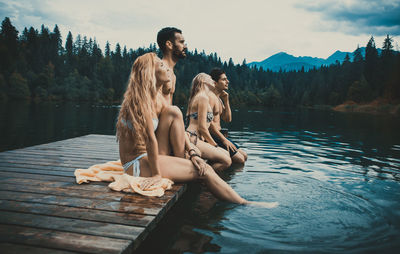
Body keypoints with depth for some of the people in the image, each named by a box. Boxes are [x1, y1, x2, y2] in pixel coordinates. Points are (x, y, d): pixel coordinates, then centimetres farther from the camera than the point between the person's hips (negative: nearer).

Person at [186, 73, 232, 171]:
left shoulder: (197, 97, 23)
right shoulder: (203, 97, -8)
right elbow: (202, 127, -14)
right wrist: (215, 145, -3)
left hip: (194, 139, 10)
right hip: (193, 139, -10)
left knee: (226, 154, 11)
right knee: (227, 161, -13)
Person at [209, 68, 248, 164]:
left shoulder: (219, 98, 17)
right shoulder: (211, 97, -14)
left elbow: (228, 119, 18)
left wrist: (226, 101, 6)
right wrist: (224, 139, -22)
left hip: (218, 135, 10)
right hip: (211, 136, -10)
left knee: (244, 155, 10)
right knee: (240, 160, -12)